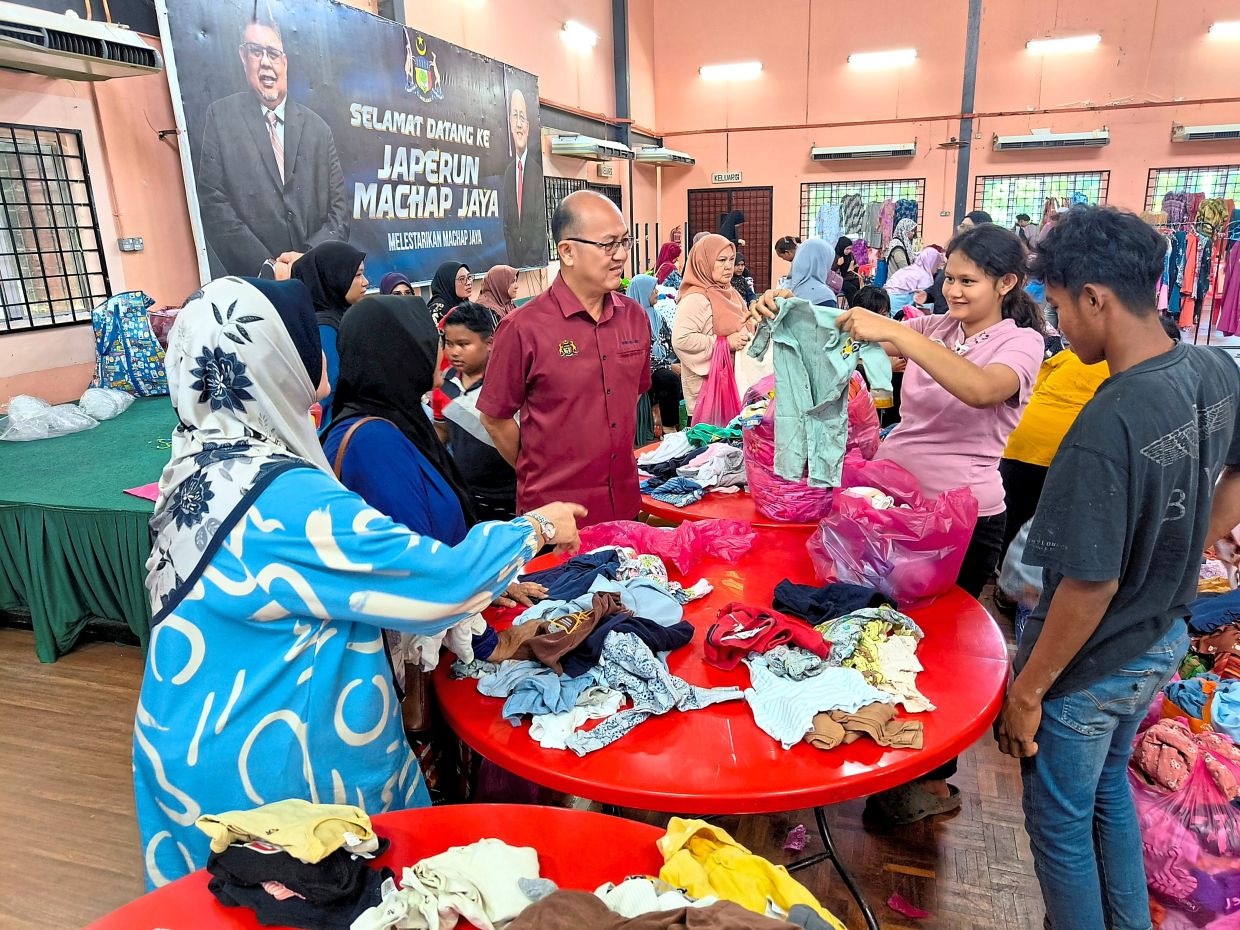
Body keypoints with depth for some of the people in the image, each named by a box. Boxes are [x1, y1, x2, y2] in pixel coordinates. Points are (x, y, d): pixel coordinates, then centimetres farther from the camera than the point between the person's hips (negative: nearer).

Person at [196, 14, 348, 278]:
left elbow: (338, 210, 9)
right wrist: (268, 268, -11)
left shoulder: (318, 128, 12)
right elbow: (213, 203, 0)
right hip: (247, 280, -1)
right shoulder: (220, 117, 7)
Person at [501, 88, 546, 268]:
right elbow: (506, 224, 9)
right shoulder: (508, 172, 8)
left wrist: (530, 263, -13)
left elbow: (541, 222, -9)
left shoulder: (537, 169, -7)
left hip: (536, 263, -4)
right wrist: (513, 261, -3)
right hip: (513, 262, 4)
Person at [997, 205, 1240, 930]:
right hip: (1164, 643, 8)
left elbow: (1091, 587, -28)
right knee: (1110, 785, 31)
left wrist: (1026, 690, -15)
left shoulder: (1106, 429, -33)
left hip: (1091, 669, -8)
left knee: (1061, 826, 16)